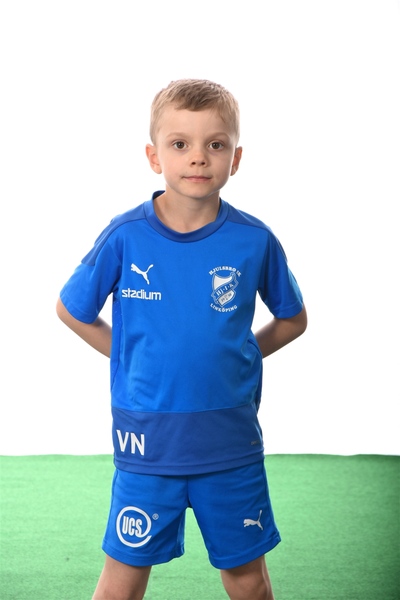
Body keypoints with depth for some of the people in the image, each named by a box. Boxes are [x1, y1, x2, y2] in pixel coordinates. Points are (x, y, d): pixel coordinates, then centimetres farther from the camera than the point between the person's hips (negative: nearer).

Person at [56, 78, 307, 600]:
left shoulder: (254, 240, -6)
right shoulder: (125, 236, -8)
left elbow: (292, 319, 10)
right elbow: (72, 310, 6)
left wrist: (232, 360, 1)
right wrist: (134, 360, 2)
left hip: (232, 440, 1)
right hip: (146, 437, -1)